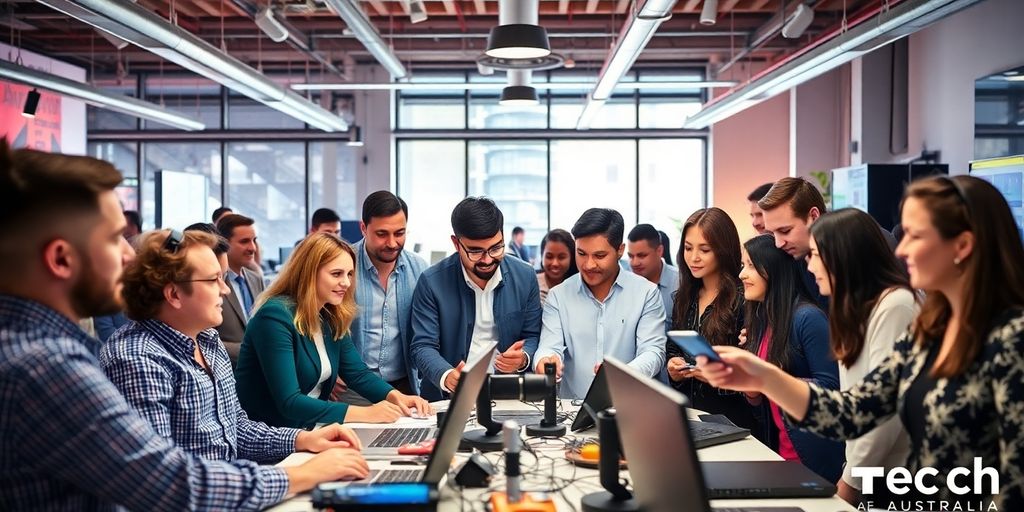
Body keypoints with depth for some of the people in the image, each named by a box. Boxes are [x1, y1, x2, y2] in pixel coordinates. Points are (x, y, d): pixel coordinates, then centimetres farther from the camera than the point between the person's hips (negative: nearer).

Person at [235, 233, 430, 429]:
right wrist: (365, 413, -29)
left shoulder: (332, 318, 4)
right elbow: (289, 402, -26)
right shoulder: (276, 316, -20)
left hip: (309, 430, 7)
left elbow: (358, 373, 4)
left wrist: (396, 397, -16)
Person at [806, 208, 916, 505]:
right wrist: (849, 469, 6)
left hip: (893, 476, -8)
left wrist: (851, 479, -15)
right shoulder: (860, 307, 13)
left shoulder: (895, 306, -17)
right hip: (867, 472, 8)